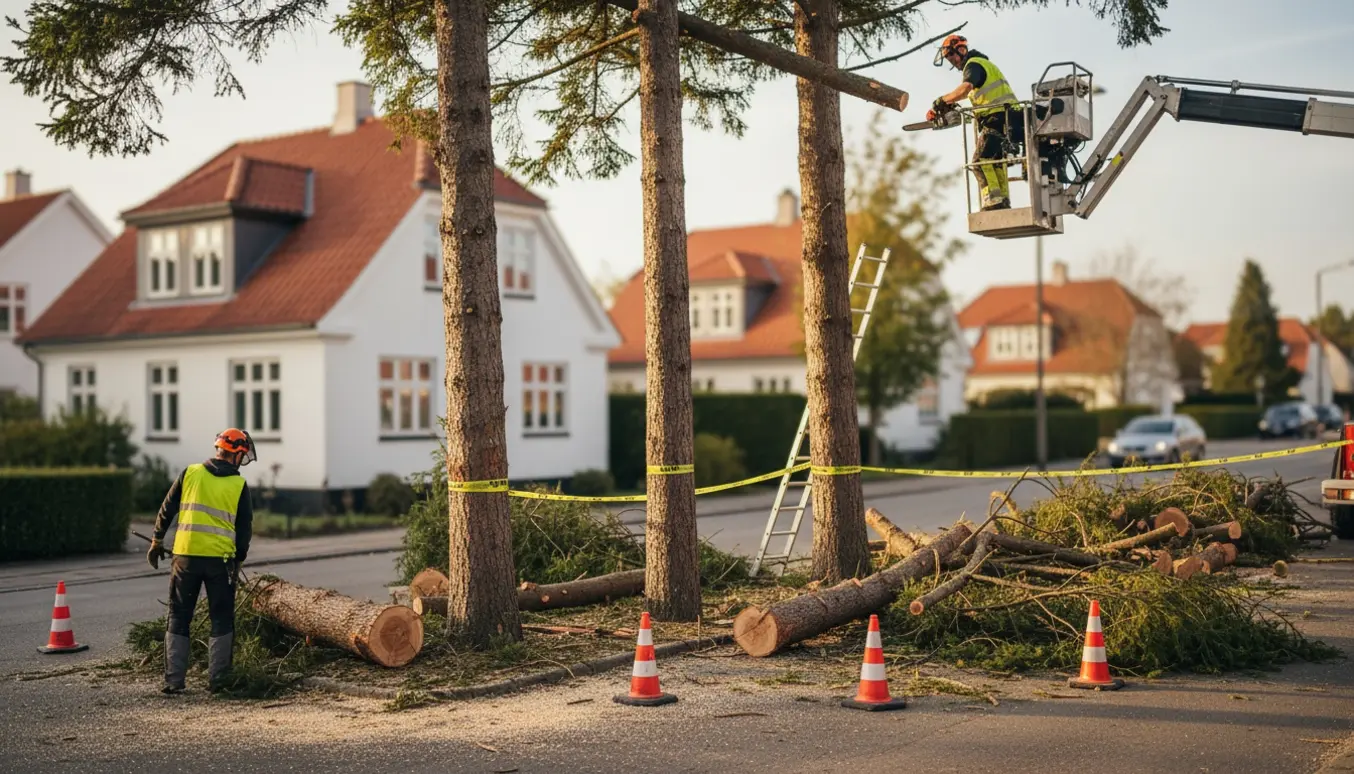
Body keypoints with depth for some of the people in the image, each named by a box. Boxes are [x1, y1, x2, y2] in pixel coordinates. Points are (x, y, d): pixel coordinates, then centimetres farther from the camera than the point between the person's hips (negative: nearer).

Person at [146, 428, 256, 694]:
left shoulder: (190, 473, 4)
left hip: (186, 555, 1)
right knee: (222, 620, 10)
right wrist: (238, 563, 13)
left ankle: (174, 679, 8)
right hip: (221, 559, -1)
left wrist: (157, 542, 17)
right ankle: (217, 680, 8)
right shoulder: (239, 485, 1)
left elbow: (167, 509, 7)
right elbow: (245, 528, 3)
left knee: (179, 618, 11)